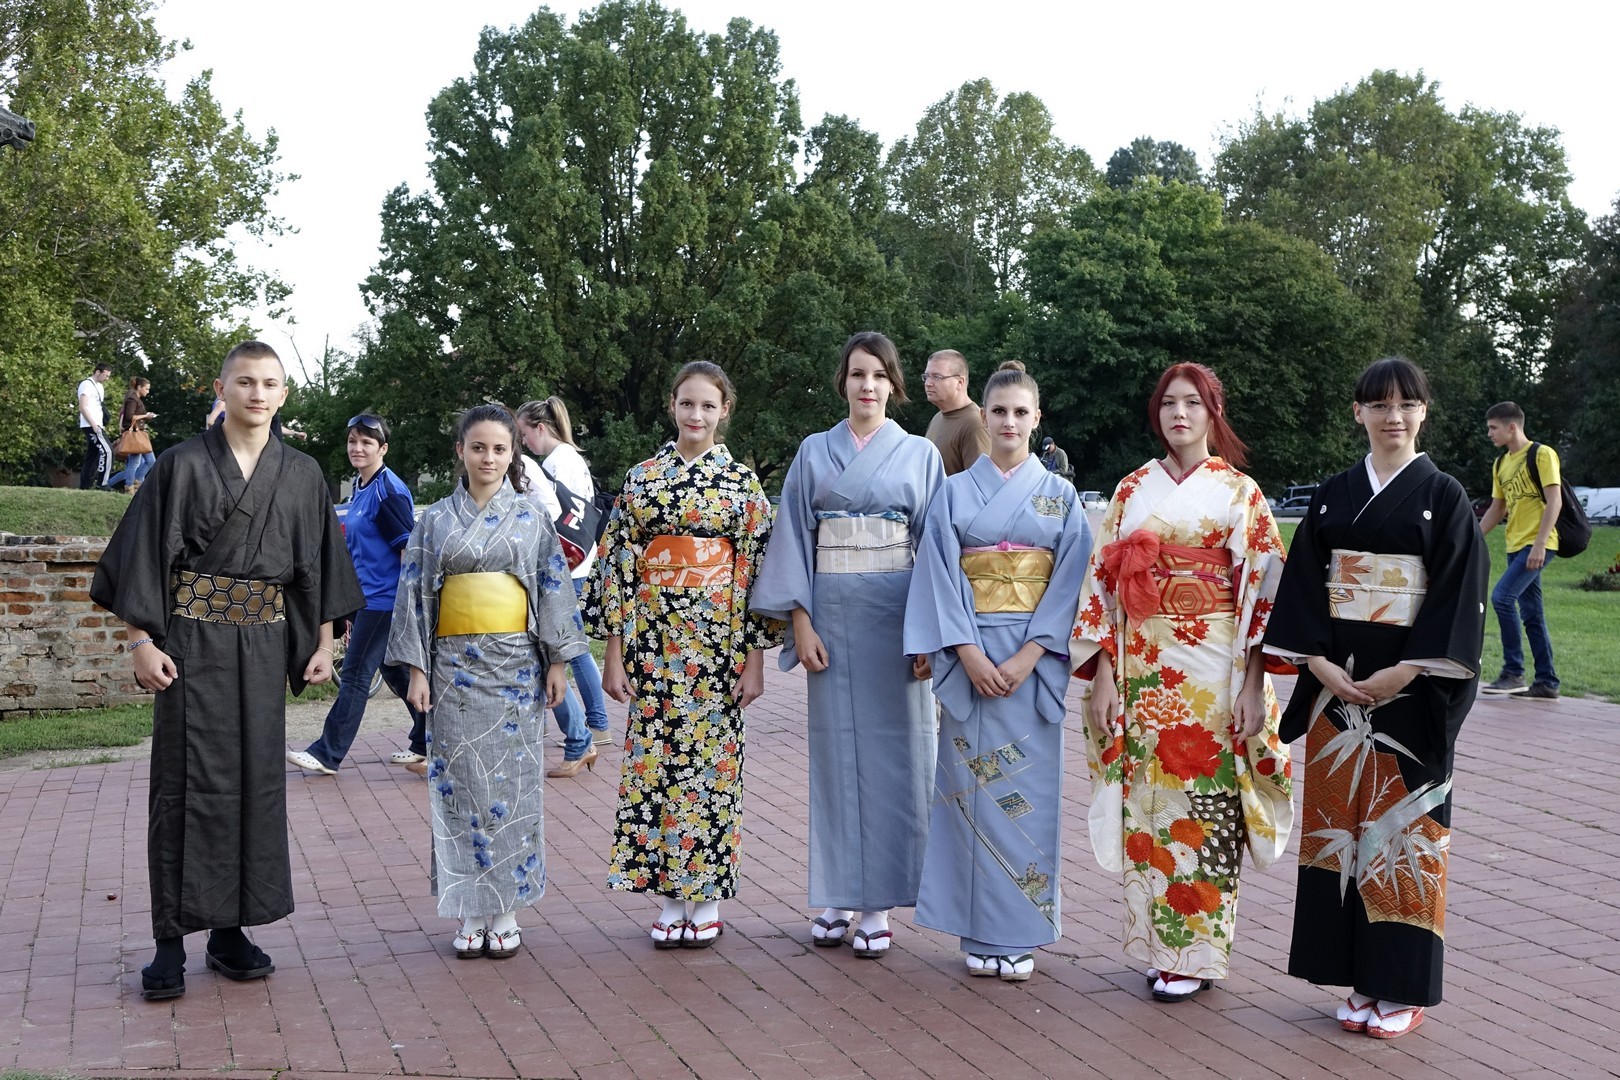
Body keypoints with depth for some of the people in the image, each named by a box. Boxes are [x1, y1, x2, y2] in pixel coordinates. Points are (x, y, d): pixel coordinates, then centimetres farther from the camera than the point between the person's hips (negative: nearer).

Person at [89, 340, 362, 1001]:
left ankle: (230, 929, 15)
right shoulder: (184, 464, -1)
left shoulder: (302, 475, 8)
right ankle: (171, 940, 3)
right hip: (192, 640, -3)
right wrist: (141, 639, -11)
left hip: (265, 644, 3)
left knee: (255, 782, 5)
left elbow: (318, 564, 11)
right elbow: (144, 552, -4)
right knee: (187, 782, -3)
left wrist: (323, 643, 5)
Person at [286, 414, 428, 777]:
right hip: (370, 599, 9)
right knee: (395, 672, 13)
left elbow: (409, 549, -17)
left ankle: (328, 754, 3)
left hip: (386, 599, -9)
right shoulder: (361, 489, 14)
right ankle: (426, 744, 21)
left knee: (355, 675, -4)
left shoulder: (389, 491, -14)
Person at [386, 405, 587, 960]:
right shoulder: (436, 519, 5)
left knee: (512, 783, 1)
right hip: (455, 664, 1)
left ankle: (506, 912, 12)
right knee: (461, 783, 2)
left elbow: (554, 588, 4)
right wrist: (416, 668, -2)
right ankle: (471, 913, 12)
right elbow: (415, 593, 4)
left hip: (515, 663, 0)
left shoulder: (531, 517, 4)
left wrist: (558, 661, -1)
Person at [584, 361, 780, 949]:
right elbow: (618, 564, 4)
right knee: (655, 757, 3)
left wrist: (756, 657, -5)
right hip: (654, 637, 2)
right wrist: (613, 653, -1)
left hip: (719, 639, -1)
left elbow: (760, 569, 0)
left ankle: (707, 898, 15)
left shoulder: (742, 481, 2)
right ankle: (671, 896, 16)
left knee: (712, 756, 3)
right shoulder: (641, 478, 5)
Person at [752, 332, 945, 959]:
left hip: (896, 613, -1)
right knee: (836, 750, 5)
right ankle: (837, 896, 15)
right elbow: (795, 540, 5)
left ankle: (877, 903, 8)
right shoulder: (814, 452, 9)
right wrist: (801, 622, -4)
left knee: (890, 752, 0)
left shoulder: (920, 454, 6)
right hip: (832, 612, 1)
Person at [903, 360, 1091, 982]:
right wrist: (970, 656, -13)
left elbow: (1070, 581, -1)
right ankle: (979, 933, 11)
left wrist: (1026, 657, -13)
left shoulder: (1060, 496, 6)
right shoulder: (954, 492, 6)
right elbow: (939, 576, -1)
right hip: (970, 657, 0)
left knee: (1029, 789, 2)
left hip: (1035, 660, 0)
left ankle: (1021, 935, 12)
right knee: (972, 786, 2)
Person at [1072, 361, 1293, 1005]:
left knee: (1204, 803, 0)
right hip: (1142, 670, 3)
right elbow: (1102, 583, 7)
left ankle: (1195, 953, 11)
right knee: (1146, 803, 5)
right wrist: (1102, 675, -1)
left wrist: (1254, 685, -10)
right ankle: (1155, 944, 18)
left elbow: (1264, 591, -2)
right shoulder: (1131, 492, 9)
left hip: (1213, 672, -3)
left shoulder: (1240, 493, 2)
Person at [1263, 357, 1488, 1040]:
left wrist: (1402, 674, -16)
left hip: (1412, 690, -3)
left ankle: (1403, 987, 12)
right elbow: (1303, 585, 5)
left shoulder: (1443, 497, -1)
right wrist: (1320, 664, -8)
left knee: (1403, 826, 1)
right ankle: (1361, 977, 18)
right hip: (1335, 683, 4)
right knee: (1340, 823, 6)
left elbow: (1459, 596, -8)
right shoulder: (1333, 497, 8)